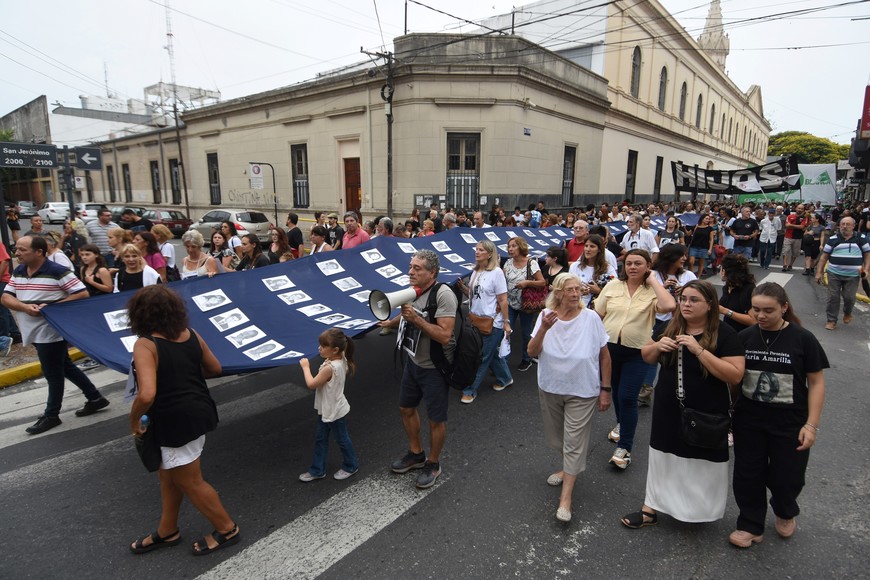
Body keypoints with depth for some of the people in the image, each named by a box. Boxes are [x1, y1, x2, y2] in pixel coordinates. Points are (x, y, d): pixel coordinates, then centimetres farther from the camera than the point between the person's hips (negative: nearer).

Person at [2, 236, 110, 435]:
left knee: (53, 374, 5)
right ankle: (95, 398, 28)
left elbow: (82, 294, -17)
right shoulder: (18, 273, 7)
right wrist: (25, 307, -16)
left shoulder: (57, 272, -17)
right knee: (65, 367, 16)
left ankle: (51, 415, 20)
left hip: (51, 333, -8)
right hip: (35, 333, 9)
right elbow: (5, 298, 5)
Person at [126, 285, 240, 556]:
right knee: (168, 473, 26)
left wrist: (134, 420, -12)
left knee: (190, 482, 13)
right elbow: (215, 369, 10)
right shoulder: (190, 334, 0)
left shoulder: (145, 345, -20)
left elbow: (147, 395, -31)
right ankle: (167, 531, 43)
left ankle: (227, 529, 29)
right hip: (199, 411, 8)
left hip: (177, 422, -8)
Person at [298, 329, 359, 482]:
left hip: (334, 412, -9)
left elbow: (311, 384, -25)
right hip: (326, 409, 9)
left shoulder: (329, 368, -34)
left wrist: (306, 367, -14)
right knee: (320, 439, 19)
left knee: (342, 439, 13)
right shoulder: (341, 359, -7)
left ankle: (351, 466, 35)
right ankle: (317, 470, 33)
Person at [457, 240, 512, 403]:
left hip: (492, 322, -7)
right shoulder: (475, 272, 7)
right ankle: (505, 379, 41)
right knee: (491, 353, 20)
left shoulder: (496, 272, -13)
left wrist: (506, 322, -14)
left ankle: (470, 391, 11)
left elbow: (503, 300, -13)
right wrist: (462, 287, -5)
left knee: (481, 358, 0)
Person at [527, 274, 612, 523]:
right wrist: (543, 329, -31)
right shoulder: (545, 316, -10)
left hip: (582, 392, -3)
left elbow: (604, 355, -5)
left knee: (574, 441, 1)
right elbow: (532, 353, -14)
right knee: (556, 436, 20)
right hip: (550, 389, 3)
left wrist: (605, 389, -3)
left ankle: (566, 497, 13)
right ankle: (569, 468, 48)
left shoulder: (591, 318, -15)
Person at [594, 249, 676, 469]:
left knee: (627, 397, -6)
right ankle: (621, 423, 48)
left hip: (636, 352, -3)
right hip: (609, 347, 3)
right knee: (616, 392, 21)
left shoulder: (652, 291, -6)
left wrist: (653, 280, -17)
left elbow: (669, 306, -28)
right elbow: (597, 315, 4)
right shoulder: (612, 286, 1)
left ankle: (624, 447, 8)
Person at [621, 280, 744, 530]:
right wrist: (658, 346, -12)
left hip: (706, 416, -4)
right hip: (668, 411, 4)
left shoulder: (724, 334, -12)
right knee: (663, 460, 14)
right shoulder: (671, 328, 2)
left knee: (702, 466, 10)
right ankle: (651, 508, 26)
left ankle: (699, 511, 33)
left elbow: (735, 375, -20)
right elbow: (647, 357, 10)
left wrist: (699, 350, -27)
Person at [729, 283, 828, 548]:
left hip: (790, 423, -2)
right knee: (748, 476, 9)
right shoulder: (745, 337, -3)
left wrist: (812, 424, -10)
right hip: (748, 420, 2)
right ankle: (751, 526, 29)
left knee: (786, 477, 9)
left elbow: (816, 382, -6)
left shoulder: (803, 339, -10)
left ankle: (785, 513, 43)